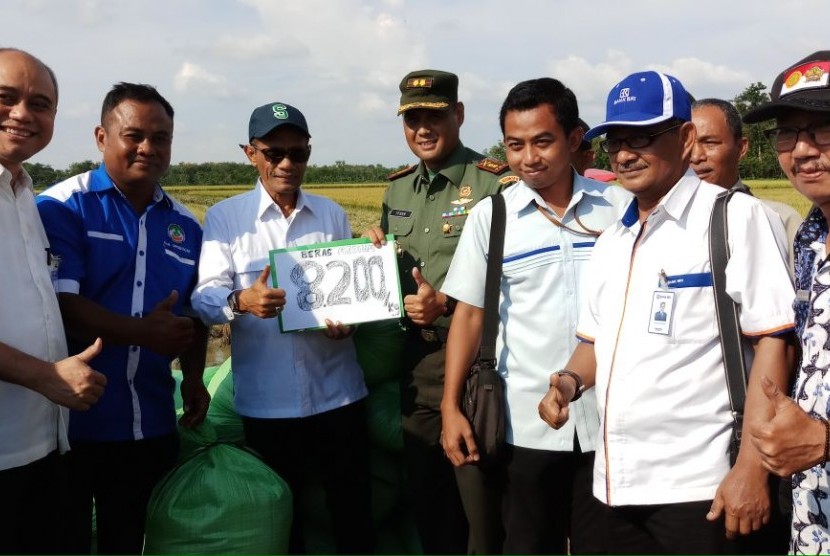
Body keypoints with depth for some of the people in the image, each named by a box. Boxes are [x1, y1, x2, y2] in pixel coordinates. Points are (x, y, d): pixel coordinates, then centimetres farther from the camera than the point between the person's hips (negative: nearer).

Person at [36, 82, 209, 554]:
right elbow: (58, 304, -18)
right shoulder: (63, 207, -7)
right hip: (69, 421, -4)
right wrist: (143, 333, -20)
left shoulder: (185, 225, 9)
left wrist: (194, 378, 2)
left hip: (152, 426, 5)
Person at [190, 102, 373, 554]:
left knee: (354, 512, 9)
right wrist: (242, 301, -31)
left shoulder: (333, 214, 9)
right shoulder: (224, 217, 0)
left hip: (337, 393, 2)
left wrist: (349, 319, -11)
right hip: (267, 401, -1)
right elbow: (205, 299, -9)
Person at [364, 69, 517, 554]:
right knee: (428, 504, 17)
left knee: (483, 506, 3)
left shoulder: (496, 184, -9)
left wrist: (447, 303, -23)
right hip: (417, 364, 6)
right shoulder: (398, 189, 12)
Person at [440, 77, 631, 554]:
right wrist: (451, 407, -1)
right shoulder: (490, 216, -1)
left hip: (610, 417, 1)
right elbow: (470, 314, 3)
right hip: (528, 423, 0)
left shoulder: (621, 207, 0)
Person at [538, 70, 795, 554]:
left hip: (697, 487, -6)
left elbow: (772, 341, -12)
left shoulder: (736, 217, -7)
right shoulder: (612, 240, 14)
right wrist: (570, 380, 1)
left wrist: (751, 469, -18)